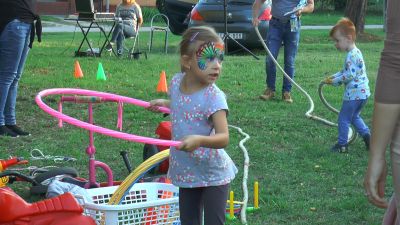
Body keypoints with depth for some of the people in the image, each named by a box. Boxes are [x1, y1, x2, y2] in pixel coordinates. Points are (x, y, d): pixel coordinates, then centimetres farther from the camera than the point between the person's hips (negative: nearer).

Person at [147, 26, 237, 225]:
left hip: (213, 175, -6)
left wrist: (199, 140, -46)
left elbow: (223, 138, -31)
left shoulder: (213, 97, -23)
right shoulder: (176, 82, -4)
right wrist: (163, 103, 10)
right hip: (187, 172, 6)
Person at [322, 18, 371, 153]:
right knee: (355, 116, 24)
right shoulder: (356, 52, 13)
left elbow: (349, 75, -25)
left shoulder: (352, 55, -20)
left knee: (343, 119, 2)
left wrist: (335, 81, -15)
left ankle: (342, 144, 9)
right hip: (363, 93, 10)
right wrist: (333, 77, 7)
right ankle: (367, 136, 18)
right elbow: (345, 71, 19)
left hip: (354, 94, -10)